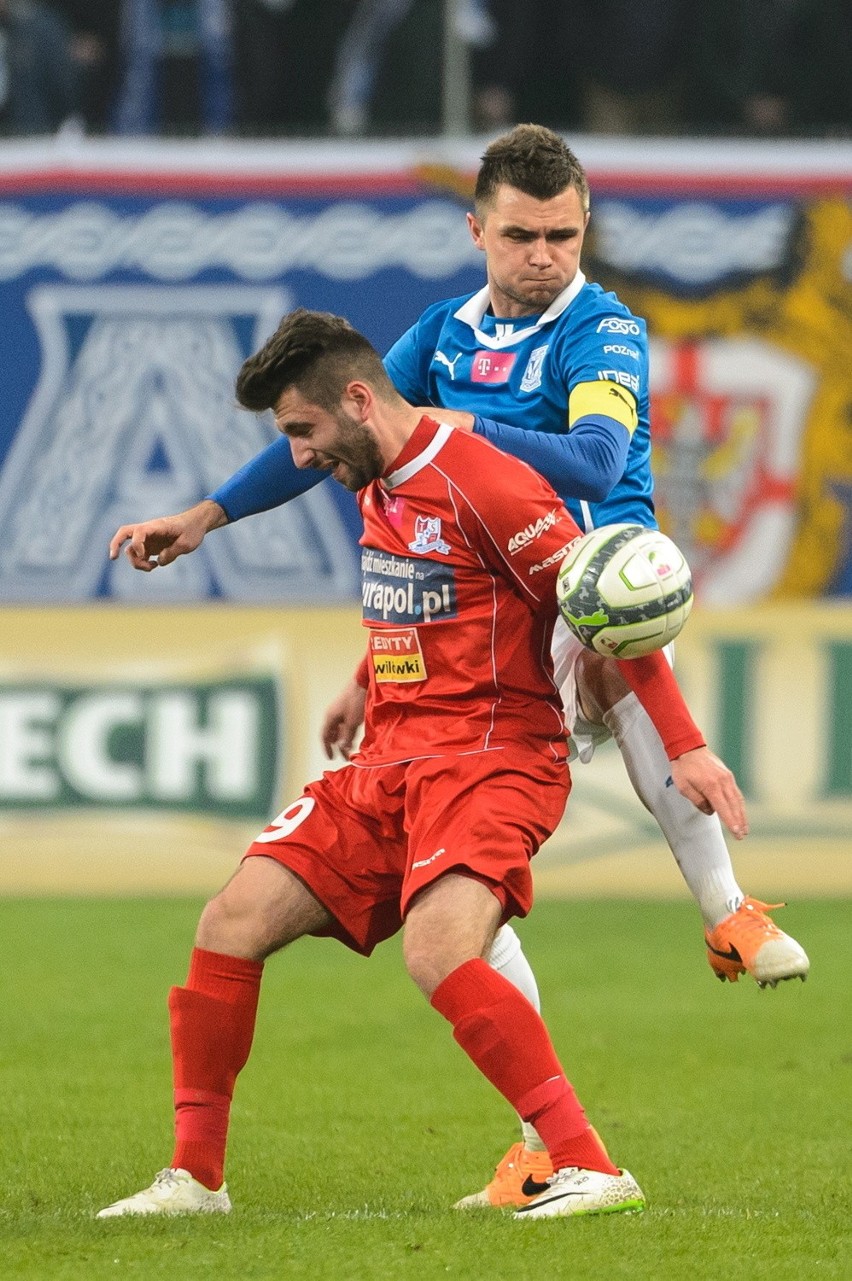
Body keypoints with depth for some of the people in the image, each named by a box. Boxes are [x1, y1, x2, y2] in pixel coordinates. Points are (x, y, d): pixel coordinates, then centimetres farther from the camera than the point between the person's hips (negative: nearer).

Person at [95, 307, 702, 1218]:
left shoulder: (483, 486, -14)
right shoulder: (377, 486, 13)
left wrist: (683, 749, -18)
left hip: (488, 759, -9)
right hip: (387, 768, 9)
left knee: (436, 952, -31)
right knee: (231, 923, -1)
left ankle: (590, 1169, -30)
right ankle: (195, 1178, 9)